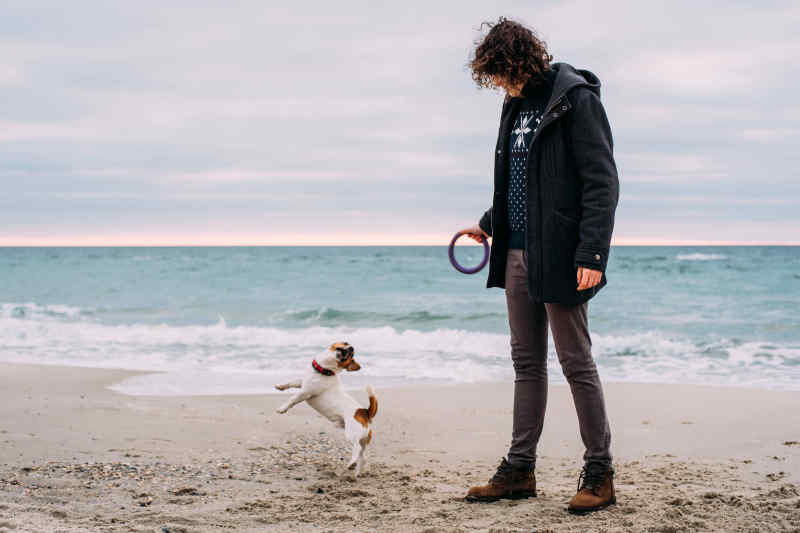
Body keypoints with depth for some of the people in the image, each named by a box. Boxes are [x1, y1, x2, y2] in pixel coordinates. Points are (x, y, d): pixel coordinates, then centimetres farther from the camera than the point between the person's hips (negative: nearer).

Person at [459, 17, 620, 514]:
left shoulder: (576, 99, -11)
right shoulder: (518, 104, 14)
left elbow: (602, 182, -16)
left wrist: (592, 254, -22)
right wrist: (489, 223, 28)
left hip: (559, 254, -8)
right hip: (517, 252, 8)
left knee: (576, 362, -2)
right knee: (527, 362, 12)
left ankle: (600, 474, 8)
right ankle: (520, 470, 18)